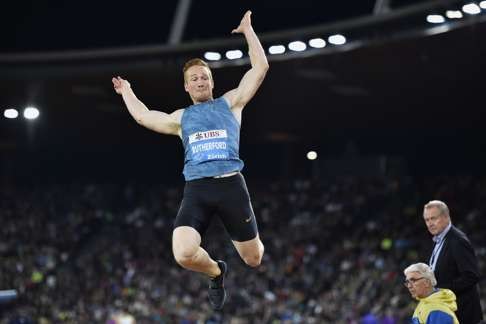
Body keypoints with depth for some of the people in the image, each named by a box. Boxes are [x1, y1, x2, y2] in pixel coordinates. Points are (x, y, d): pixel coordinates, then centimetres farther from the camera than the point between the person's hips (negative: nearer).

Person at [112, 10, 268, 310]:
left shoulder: (230, 102, 16)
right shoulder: (181, 118, 22)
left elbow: (260, 67, 12)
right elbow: (143, 116, 30)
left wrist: (248, 30, 17)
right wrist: (127, 92, 42)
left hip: (231, 184, -1)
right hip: (196, 189, 1)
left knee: (254, 258, 5)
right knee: (184, 254, -22)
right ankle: (216, 271, 13)